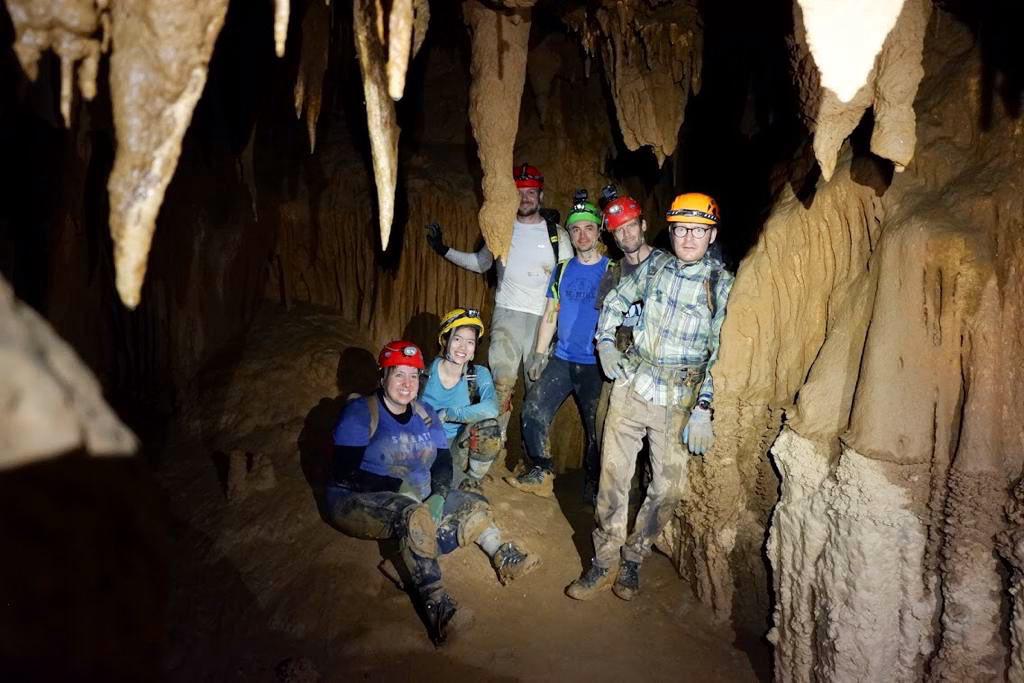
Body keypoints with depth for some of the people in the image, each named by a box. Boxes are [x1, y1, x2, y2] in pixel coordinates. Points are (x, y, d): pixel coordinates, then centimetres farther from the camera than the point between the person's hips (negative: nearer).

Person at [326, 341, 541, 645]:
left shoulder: (425, 413, 9)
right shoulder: (360, 412, -10)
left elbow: (443, 462, 7)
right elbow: (344, 473, -17)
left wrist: (439, 494, -16)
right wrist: (398, 487, -23)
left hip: (416, 498, 7)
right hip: (359, 501, -7)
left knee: (470, 504, -11)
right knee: (414, 517, -36)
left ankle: (501, 555, -28)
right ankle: (435, 603, -49)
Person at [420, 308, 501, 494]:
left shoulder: (479, 374, -7)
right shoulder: (428, 372, -7)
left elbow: (491, 408, -27)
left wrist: (446, 414, -27)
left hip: (458, 447, 2)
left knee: (488, 425, -27)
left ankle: (472, 479, -4)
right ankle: (467, 484, 5)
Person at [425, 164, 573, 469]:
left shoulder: (556, 234, 4)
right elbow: (481, 263, 21)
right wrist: (444, 250, 16)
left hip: (542, 317, -1)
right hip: (507, 313, 1)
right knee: (502, 381, -9)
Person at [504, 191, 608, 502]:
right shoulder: (562, 270, 9)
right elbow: (550, 314, 13)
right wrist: (539, 353, 7)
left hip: (596, 364, -3)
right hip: (562, 359, 3)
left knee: (595, 425, 4)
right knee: (533, 410, -7)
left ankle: (592, 484, 23)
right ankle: (541, 473, 7)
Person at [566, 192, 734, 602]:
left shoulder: (722, 285, -5)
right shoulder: (654, 265, 4)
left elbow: (721, 354, -8)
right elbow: (616, 299, 21)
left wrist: (703, 410, -12)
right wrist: (605, 345, 10)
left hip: (680, 399, -2)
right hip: (633, 384, 2)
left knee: (668, 487, 1)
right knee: (613, 475, 3)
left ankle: (633, 559, 24)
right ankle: (603, 564, 17)